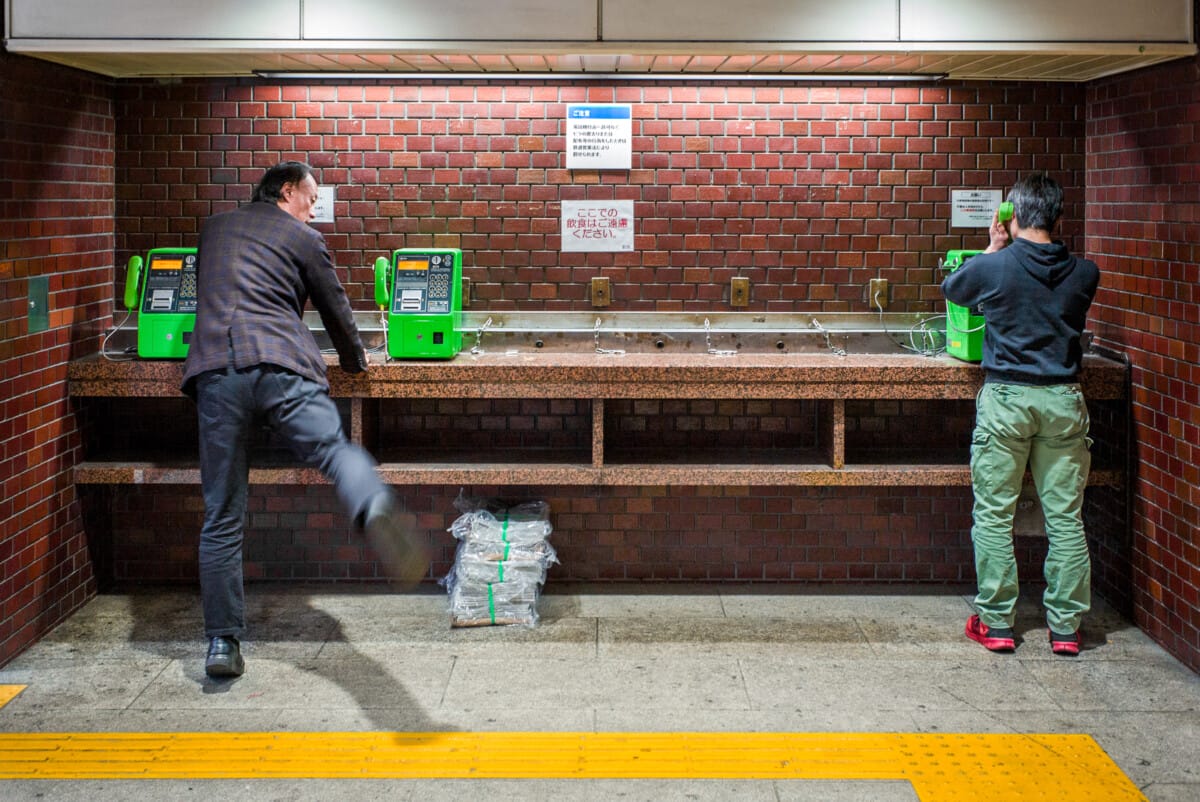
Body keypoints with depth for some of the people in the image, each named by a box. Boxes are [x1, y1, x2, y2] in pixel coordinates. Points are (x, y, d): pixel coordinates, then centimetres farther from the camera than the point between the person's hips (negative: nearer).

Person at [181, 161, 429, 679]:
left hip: (215, 372, 3)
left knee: (221, 518, 5)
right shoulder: (303, 238, 16)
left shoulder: (214, 227, 29)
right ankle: (375, 507, -47)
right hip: (282, 366, -3)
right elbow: (335, 307, 23)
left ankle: (222, 642, 4)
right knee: (336, 450, -11)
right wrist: (354, 359, 42)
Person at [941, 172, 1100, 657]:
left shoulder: (992, 268, -8)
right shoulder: (1083, 274, 0)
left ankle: (996, 622, 10)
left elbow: (951, 289, 12)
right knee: (1066, 517, 8)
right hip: (1063, 400, 3)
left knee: (994, 515, 7)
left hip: (1006, 399, -3)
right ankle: (1065, 626, 13)